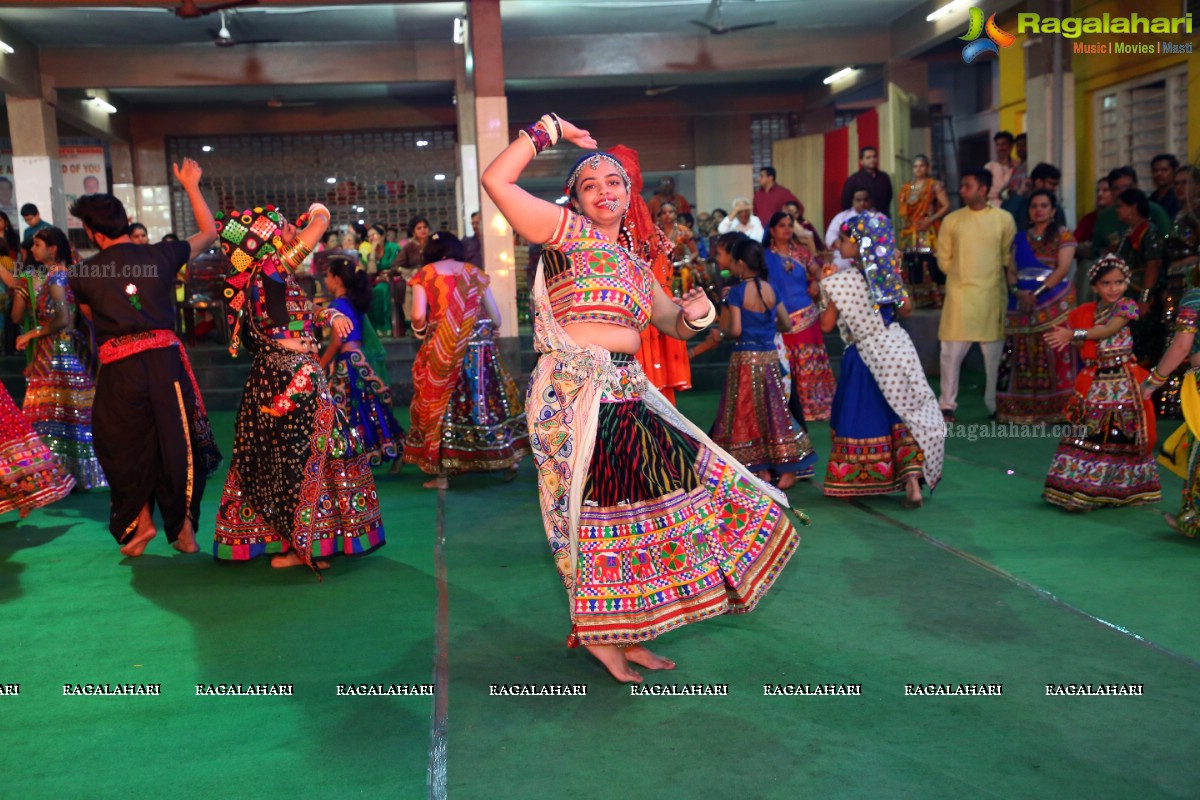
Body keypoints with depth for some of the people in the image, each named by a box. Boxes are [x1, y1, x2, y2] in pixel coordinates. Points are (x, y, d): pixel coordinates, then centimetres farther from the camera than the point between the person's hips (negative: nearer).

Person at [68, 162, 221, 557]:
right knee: (176, 442, 12)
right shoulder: (160, 255, 2)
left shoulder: (83, 275, 1)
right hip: (164, 358, 1)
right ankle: (183, 527, 18)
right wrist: (191, 186, 28)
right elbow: (209, 233, 19)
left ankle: (140, 520, 17)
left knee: (124, 445, 17)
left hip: (119, 369, -1)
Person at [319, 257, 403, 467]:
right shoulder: (354, 301, 11)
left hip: (347, 361, -9)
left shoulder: (338, 304, -12)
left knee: (350, 413, -4)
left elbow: (337, 341, -14)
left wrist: (319, 368, -7)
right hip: (360, 358, 9)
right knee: (366, 410, 13)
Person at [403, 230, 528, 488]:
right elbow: (496, 316, 8)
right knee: (486, 399, 12)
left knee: (441, 402, 6)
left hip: (443, 350, -2)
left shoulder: (424, 274, 1)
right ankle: (507, 461, 20)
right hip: (479, 347, 2)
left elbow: (418, 315, -10)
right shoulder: (474, 272, 8)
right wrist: (488, 333, 28)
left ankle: (441, 473, 7)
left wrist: (419, 331, 11)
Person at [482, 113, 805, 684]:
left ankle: (620, 633, 24)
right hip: (575, 395, -7)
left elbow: (675, 326, 28)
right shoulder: (568, 232, 1)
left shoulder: (636, 264, 20)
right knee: (598, 510, -4)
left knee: (641, 504, 9)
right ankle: (595, 632, 15)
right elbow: (496, 180, -9)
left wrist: (696, 312, 5)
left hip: (628, 396, 8)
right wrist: (550, 130, -1)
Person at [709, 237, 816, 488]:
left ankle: (762, 469, 10)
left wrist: (722, 333, 3)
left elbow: (734, 330, -17)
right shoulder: (770, 289, 5)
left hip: (745, 359, -5)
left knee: (747, 413, 6)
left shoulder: (737, 291, -12)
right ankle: (788, 468, 13)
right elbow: (786, 324, 10)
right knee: (773, 411, 12)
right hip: (770, 357, 6)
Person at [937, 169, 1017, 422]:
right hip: (959, 294, 0)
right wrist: (962, 275, 1)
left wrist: (1013, 286, -1)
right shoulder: (951, 220, 3)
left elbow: (1010, 259, 6)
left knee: (995, 353, 7)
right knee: (952, 351, 0)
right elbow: (943, 259, 8)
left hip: (992, 294, 0)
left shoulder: (1003, 218, 1)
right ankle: (947, 405, 10)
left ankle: (996, 405, 17)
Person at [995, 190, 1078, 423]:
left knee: (1054, 352, -7)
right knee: (1023, 354, 1)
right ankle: (1023, 409, 5)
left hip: (1054, 301, -4)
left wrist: (1038, 292, -16)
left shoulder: (1063, 235, 3)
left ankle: (1057, 408, -4)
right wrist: (1017, 290, -7)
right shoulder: (1020, 238, 16)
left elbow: (1063, 268, -8)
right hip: (1022, 303, 4)